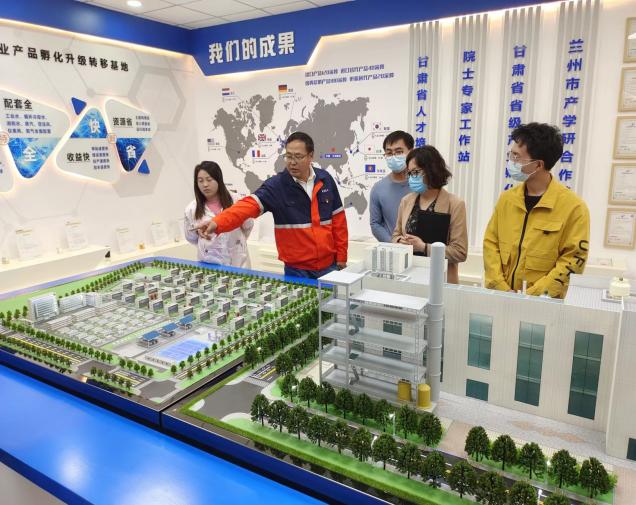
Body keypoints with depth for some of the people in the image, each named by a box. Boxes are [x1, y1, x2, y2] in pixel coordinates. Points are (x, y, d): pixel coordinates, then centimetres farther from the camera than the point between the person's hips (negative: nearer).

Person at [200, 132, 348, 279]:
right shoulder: (276, 185, -11)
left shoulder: (325, 180, -1)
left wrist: (341, 256, 5)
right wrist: (217, 223, -40)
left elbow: (338, 219, 5)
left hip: (328, 265, 2)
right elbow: (249, 206, -24)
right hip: (297, 269, -2)